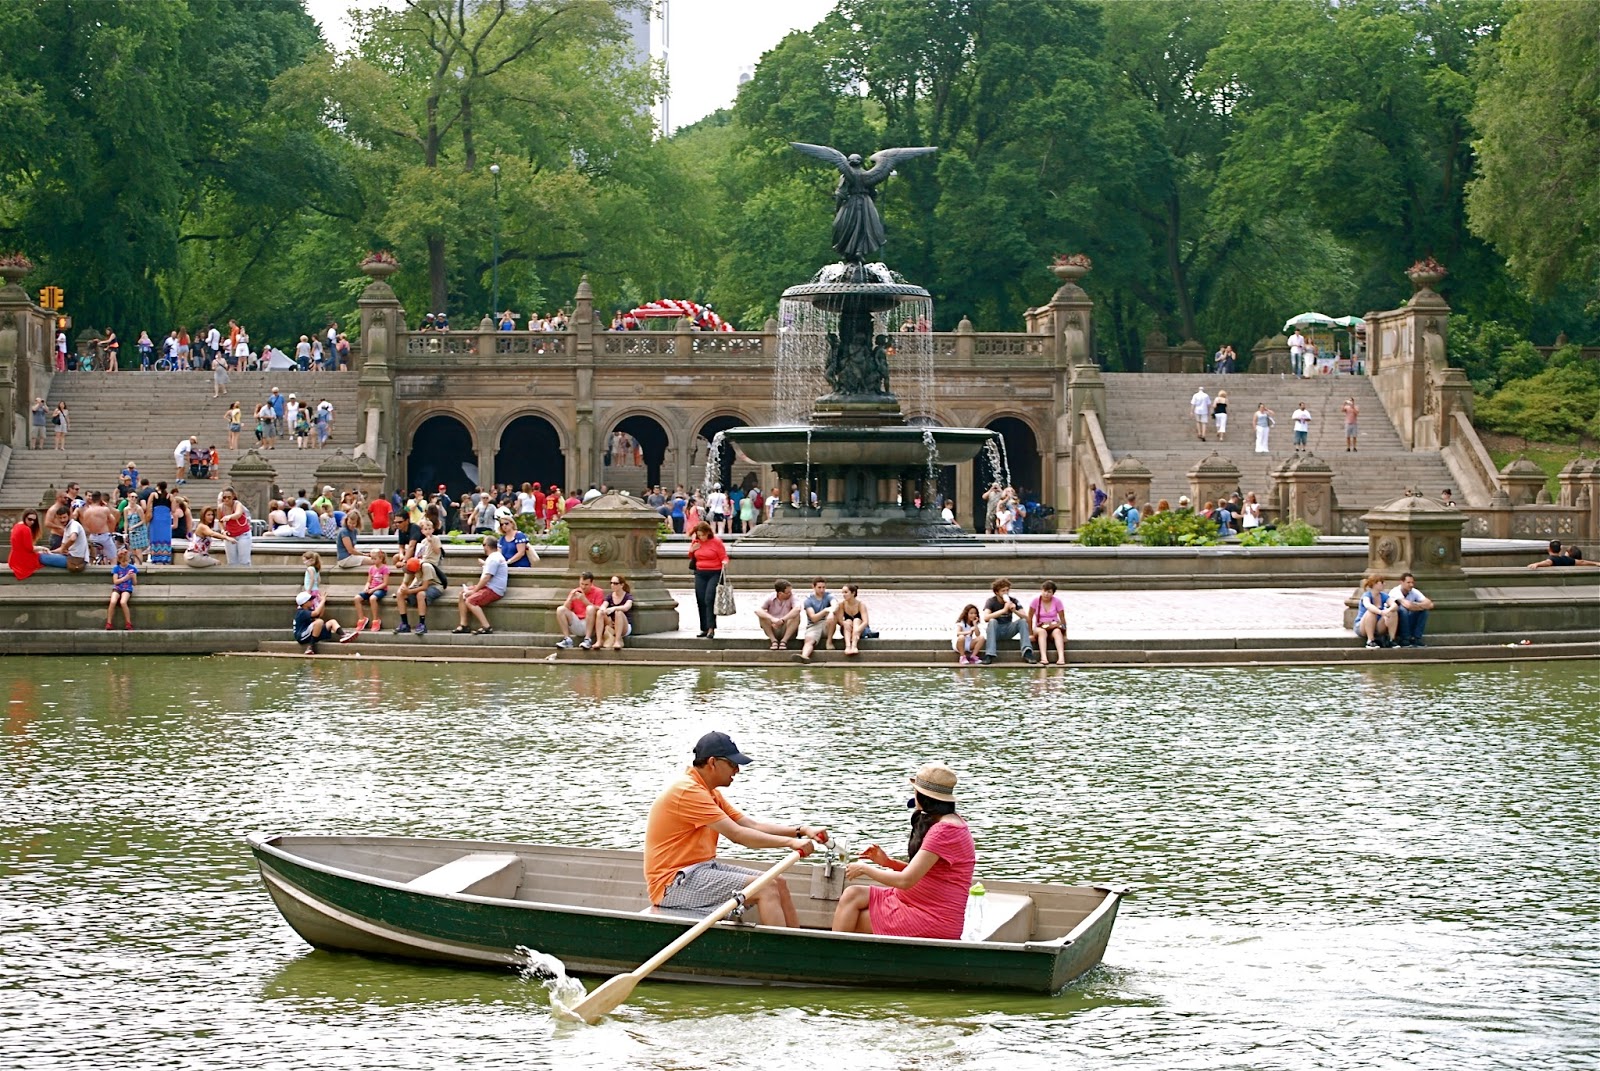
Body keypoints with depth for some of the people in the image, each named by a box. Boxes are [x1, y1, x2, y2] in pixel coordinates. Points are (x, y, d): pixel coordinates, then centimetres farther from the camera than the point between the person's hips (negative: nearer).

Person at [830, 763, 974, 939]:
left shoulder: (943, 831, -20)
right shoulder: (952, 823, 13)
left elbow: (906, 880, -22)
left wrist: (865, 868, -8)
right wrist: (888, 862, 6)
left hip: (933, 922, -10)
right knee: (853, 895, 5)